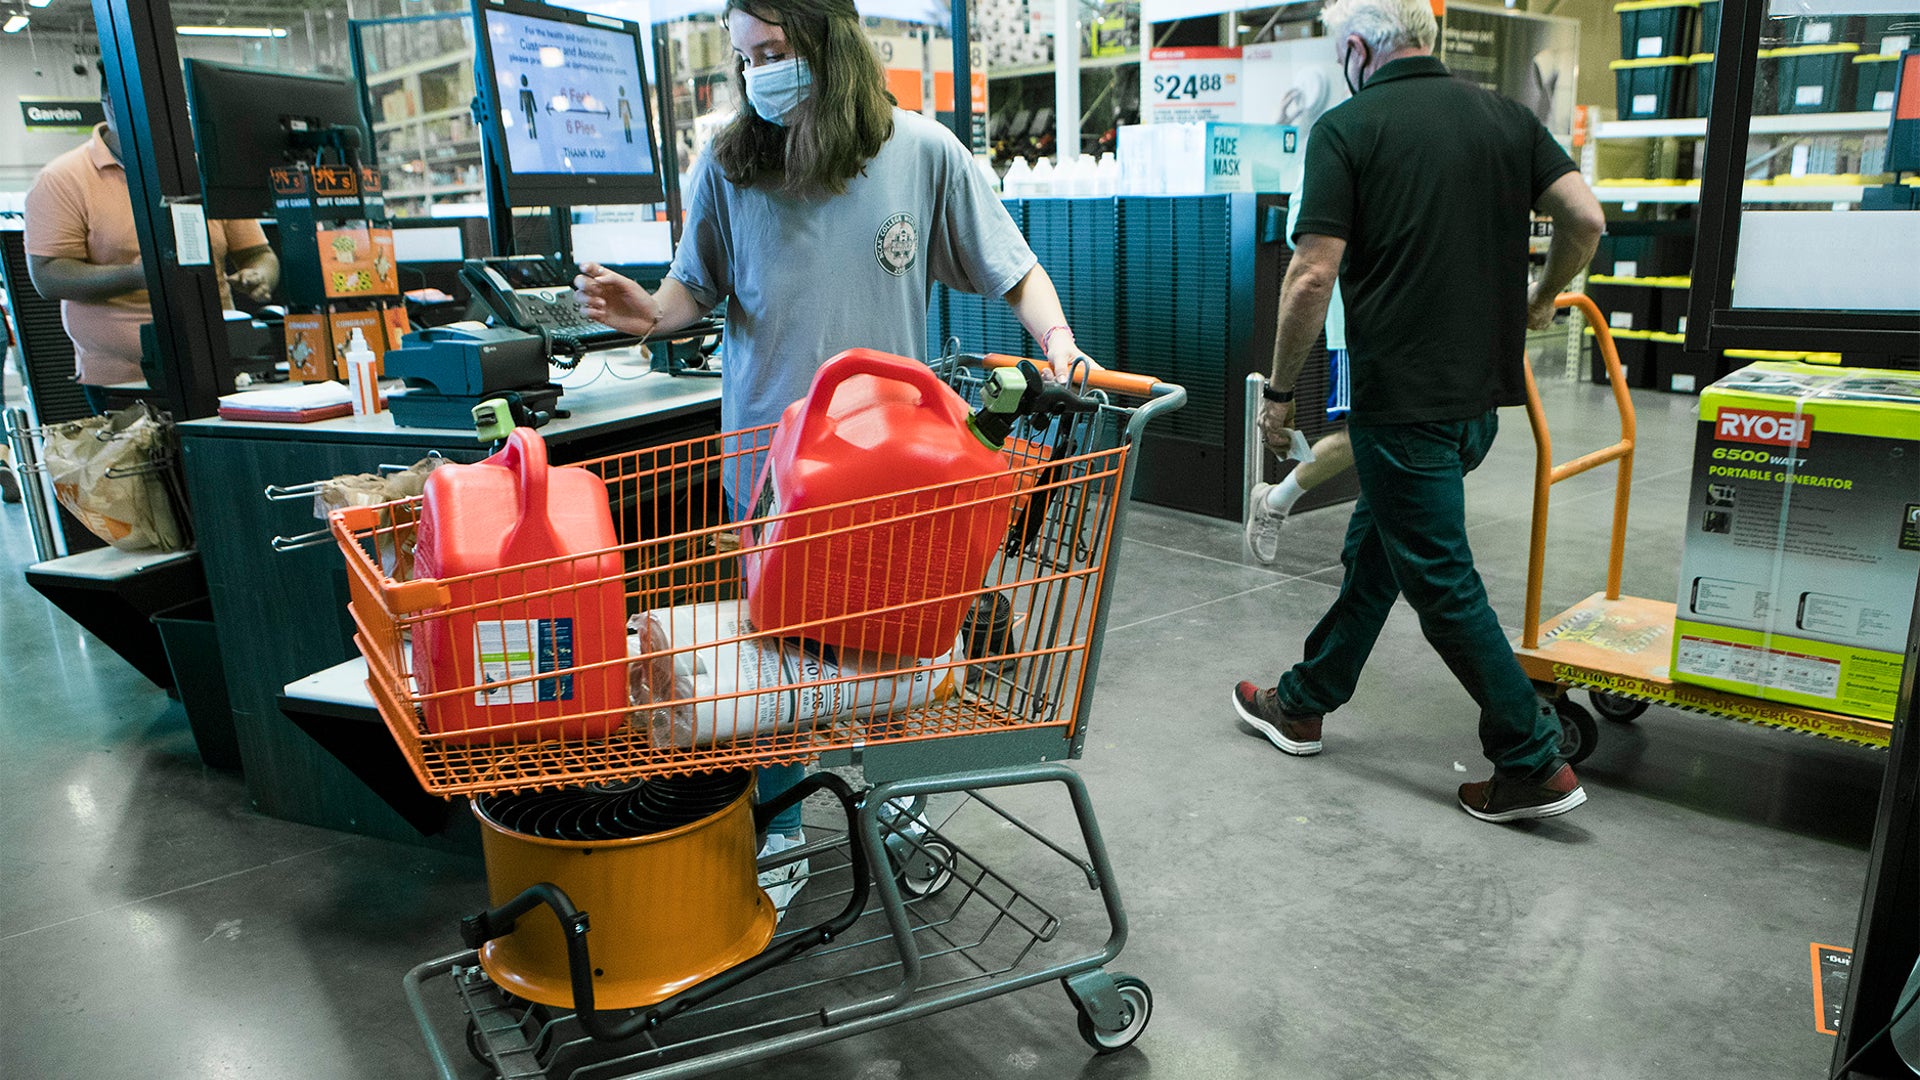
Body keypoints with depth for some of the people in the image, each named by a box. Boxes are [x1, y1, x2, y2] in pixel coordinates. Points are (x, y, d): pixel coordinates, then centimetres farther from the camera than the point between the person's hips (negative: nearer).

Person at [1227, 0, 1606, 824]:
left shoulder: (1347, 128, -8)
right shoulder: (1504, 116, 9)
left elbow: (1313, 276, -14)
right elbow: (1586, 218, 3)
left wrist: (1280, 390, -4)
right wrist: (1542, 298, 22)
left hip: (1402, 396, -7)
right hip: (1482, 392, 7)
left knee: (1440, 580, 2)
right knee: (1374, 546, 19)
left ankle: (1534, 763, 9)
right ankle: (1303, 703, 33)